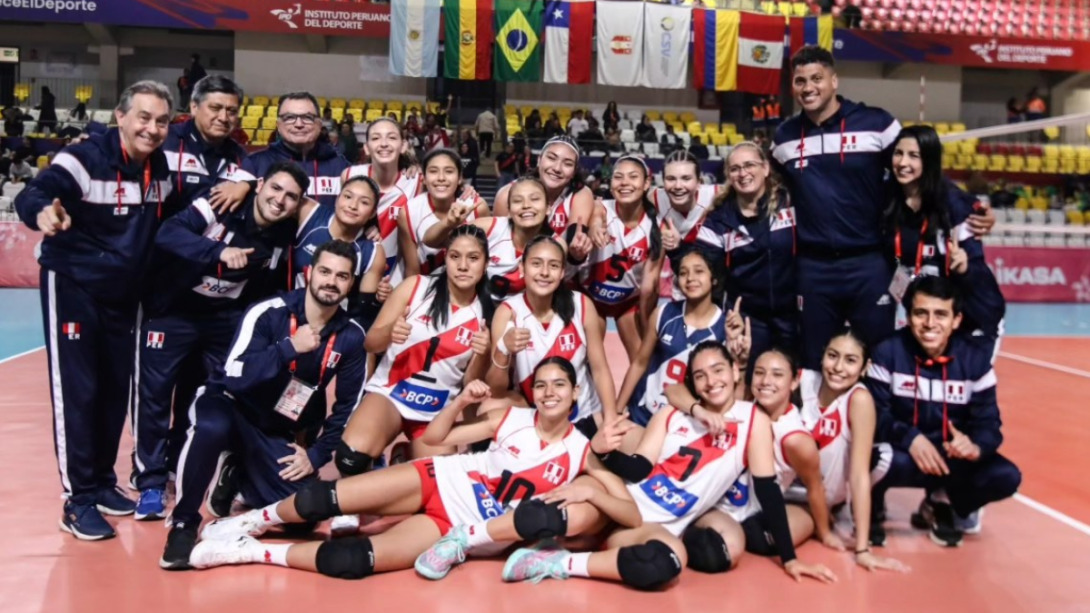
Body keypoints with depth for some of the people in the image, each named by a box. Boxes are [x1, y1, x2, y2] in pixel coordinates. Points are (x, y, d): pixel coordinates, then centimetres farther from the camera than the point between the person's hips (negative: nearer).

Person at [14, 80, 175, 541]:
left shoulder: (162, 168, 0)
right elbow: (31, 195, -34)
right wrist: (44, 211, -56)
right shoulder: (84, 160, -20)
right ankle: (78, 500, 5)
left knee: (116, 390, 12)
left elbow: (167, 218, 12)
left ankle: (101, 482, 28)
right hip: (72, 287, -6)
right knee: (77, 392, -4)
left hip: (123, 292, 6)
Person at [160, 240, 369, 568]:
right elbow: (235, 376, -28)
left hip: (280, 433, 4)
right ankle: (184, 523, -16)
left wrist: (317, 454, -4)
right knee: (213, 428, -40)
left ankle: (240, 478, 20)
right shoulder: (269, 312, -18)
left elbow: (348, 405, 1)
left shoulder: (351, 337, -7)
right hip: (232, 407, -4)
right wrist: (290, 348, -33)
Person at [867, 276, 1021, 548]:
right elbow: (875, 415, -14)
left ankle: (941, 505, 13)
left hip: (954, 455, 4)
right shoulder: (888, 353, -11)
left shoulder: (976, 359, -5)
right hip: (902, 453, -3)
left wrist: (976, 446, -31)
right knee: (884, 462, -38)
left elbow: (988, 422, -7)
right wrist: (910, 439, -33)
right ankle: (871, 509, 1)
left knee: (1006, 476, -20)